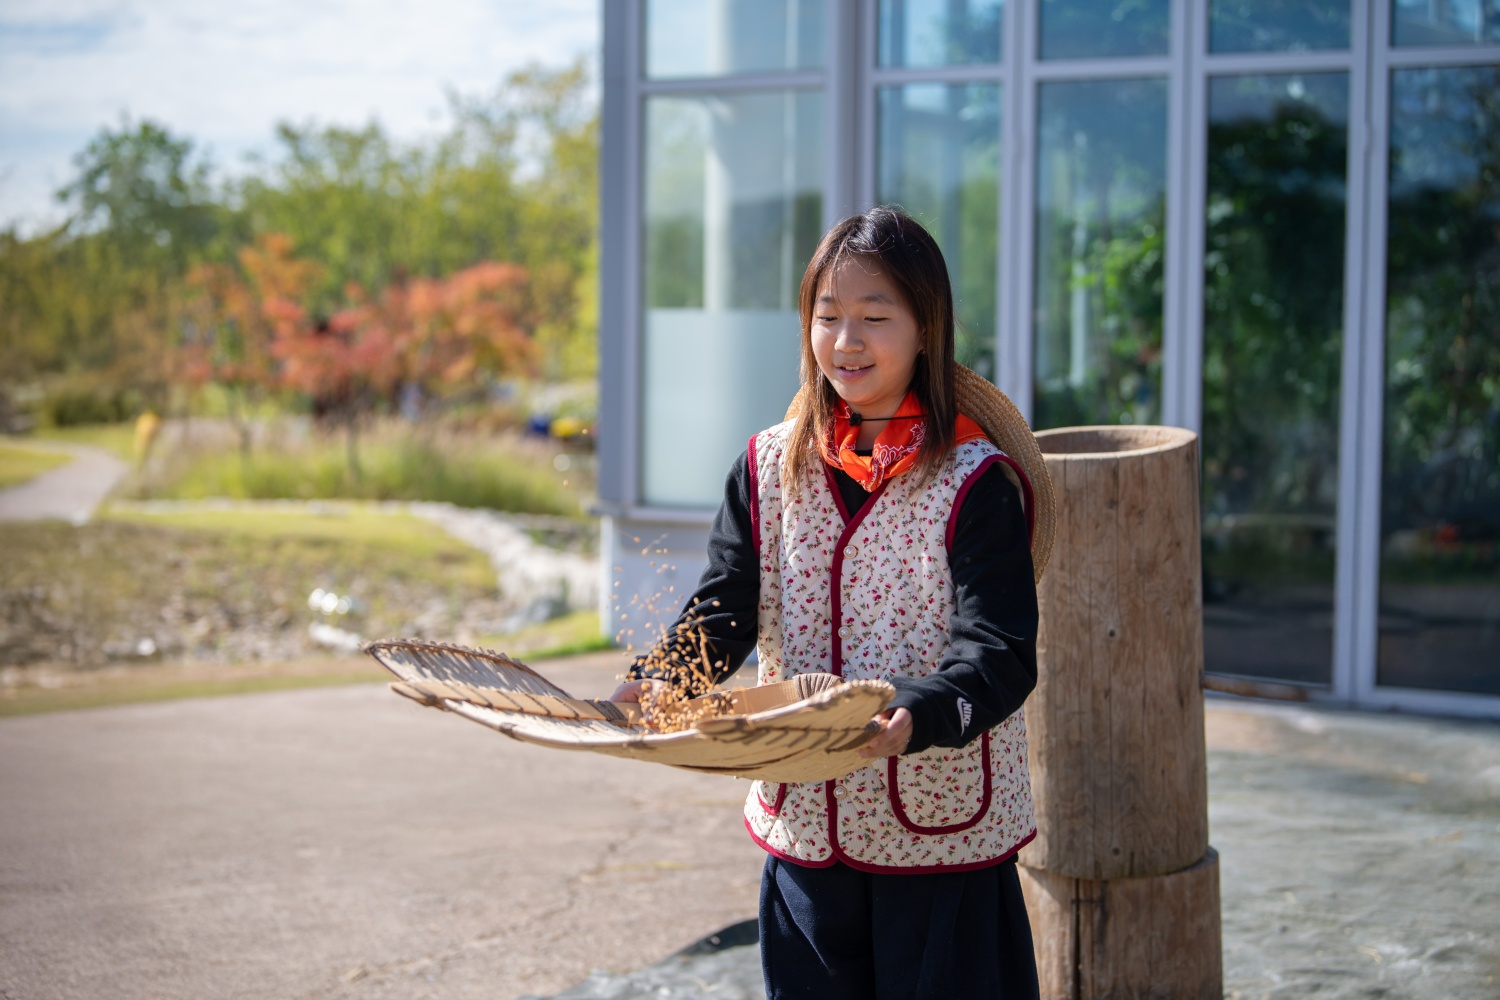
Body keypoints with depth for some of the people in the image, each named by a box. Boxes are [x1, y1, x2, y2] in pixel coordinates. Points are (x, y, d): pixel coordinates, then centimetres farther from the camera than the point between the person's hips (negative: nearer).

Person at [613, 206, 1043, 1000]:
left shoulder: (972, 482, -11)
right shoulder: (770, 467, 4)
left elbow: (1001, 651, -17)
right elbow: (726, 608, 2)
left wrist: (920, 713, -36)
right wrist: (660, 682, -18)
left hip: (941, 824, -4)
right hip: (804, 822, 4)